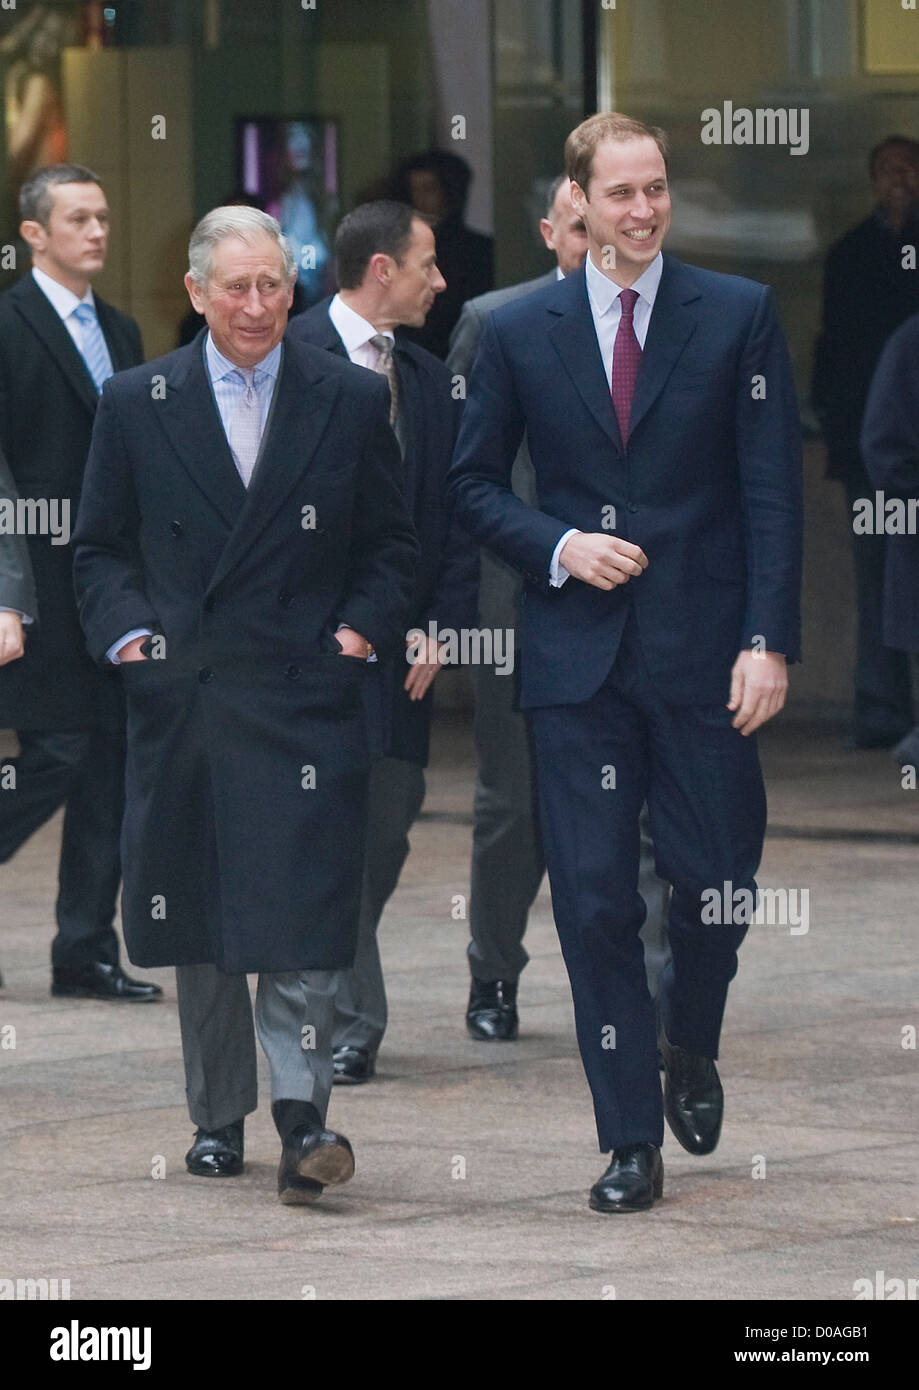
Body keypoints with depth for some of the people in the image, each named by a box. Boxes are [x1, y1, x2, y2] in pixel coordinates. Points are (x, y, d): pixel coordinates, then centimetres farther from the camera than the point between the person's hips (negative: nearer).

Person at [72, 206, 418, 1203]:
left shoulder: (351, 401, 4)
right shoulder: (137, 404, 6)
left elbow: (389, 545, 10)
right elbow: (101, 546, 11)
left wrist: (362, 629, -4)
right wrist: (125, 629, -4)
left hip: (305, 699, -2)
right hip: (181, 699, 2)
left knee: (300, 920, -12)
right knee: (198, 925, 9)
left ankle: (302, 1119, -14)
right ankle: (217, 1117, 19)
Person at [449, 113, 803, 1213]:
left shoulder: (738, 316, 1)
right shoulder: (520, 331, 5)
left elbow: (773, 490, -2)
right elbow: (473, 484, 12)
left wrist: (767, 640, -10)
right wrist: (559, 546, -6)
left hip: (704, 659, -1)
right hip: (578, 661, 1)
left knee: (718, 886, 2)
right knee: (594, 903, -1)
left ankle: (691, 1050, 33)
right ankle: (631, 1141, 6)